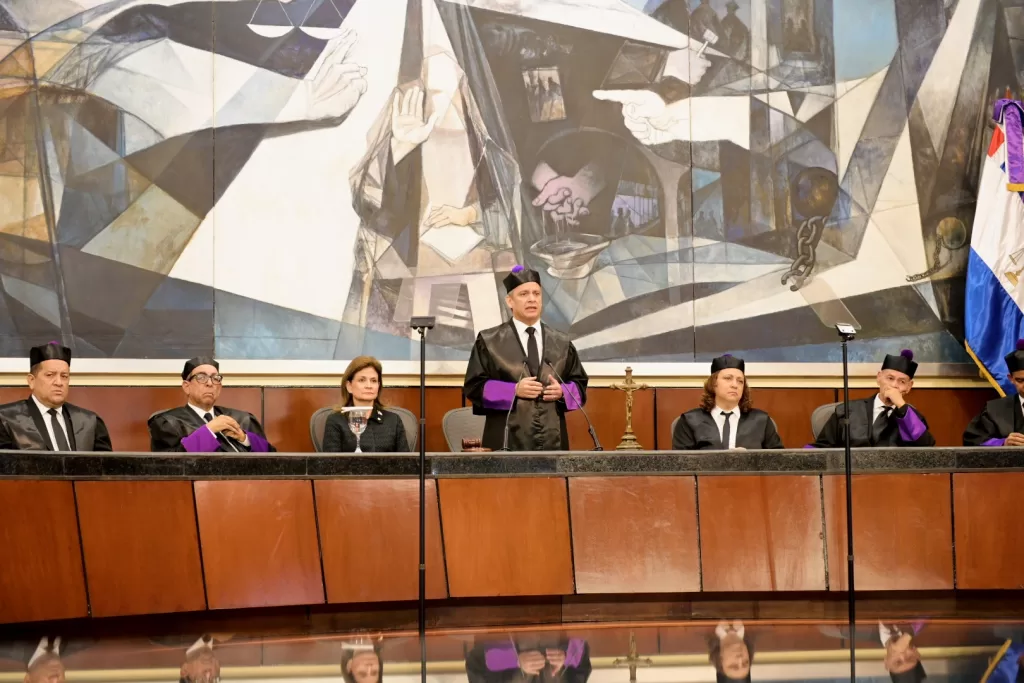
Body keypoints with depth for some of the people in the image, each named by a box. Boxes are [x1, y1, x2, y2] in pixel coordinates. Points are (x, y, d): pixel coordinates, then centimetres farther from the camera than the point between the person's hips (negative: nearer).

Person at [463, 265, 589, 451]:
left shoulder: (562, 344, 13)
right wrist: (514, 390, -13)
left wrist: (562, 392, -8)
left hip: (553, 440, 3)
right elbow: (474, 386, -1)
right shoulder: (489, 342, 4)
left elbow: (580, 386, 14)